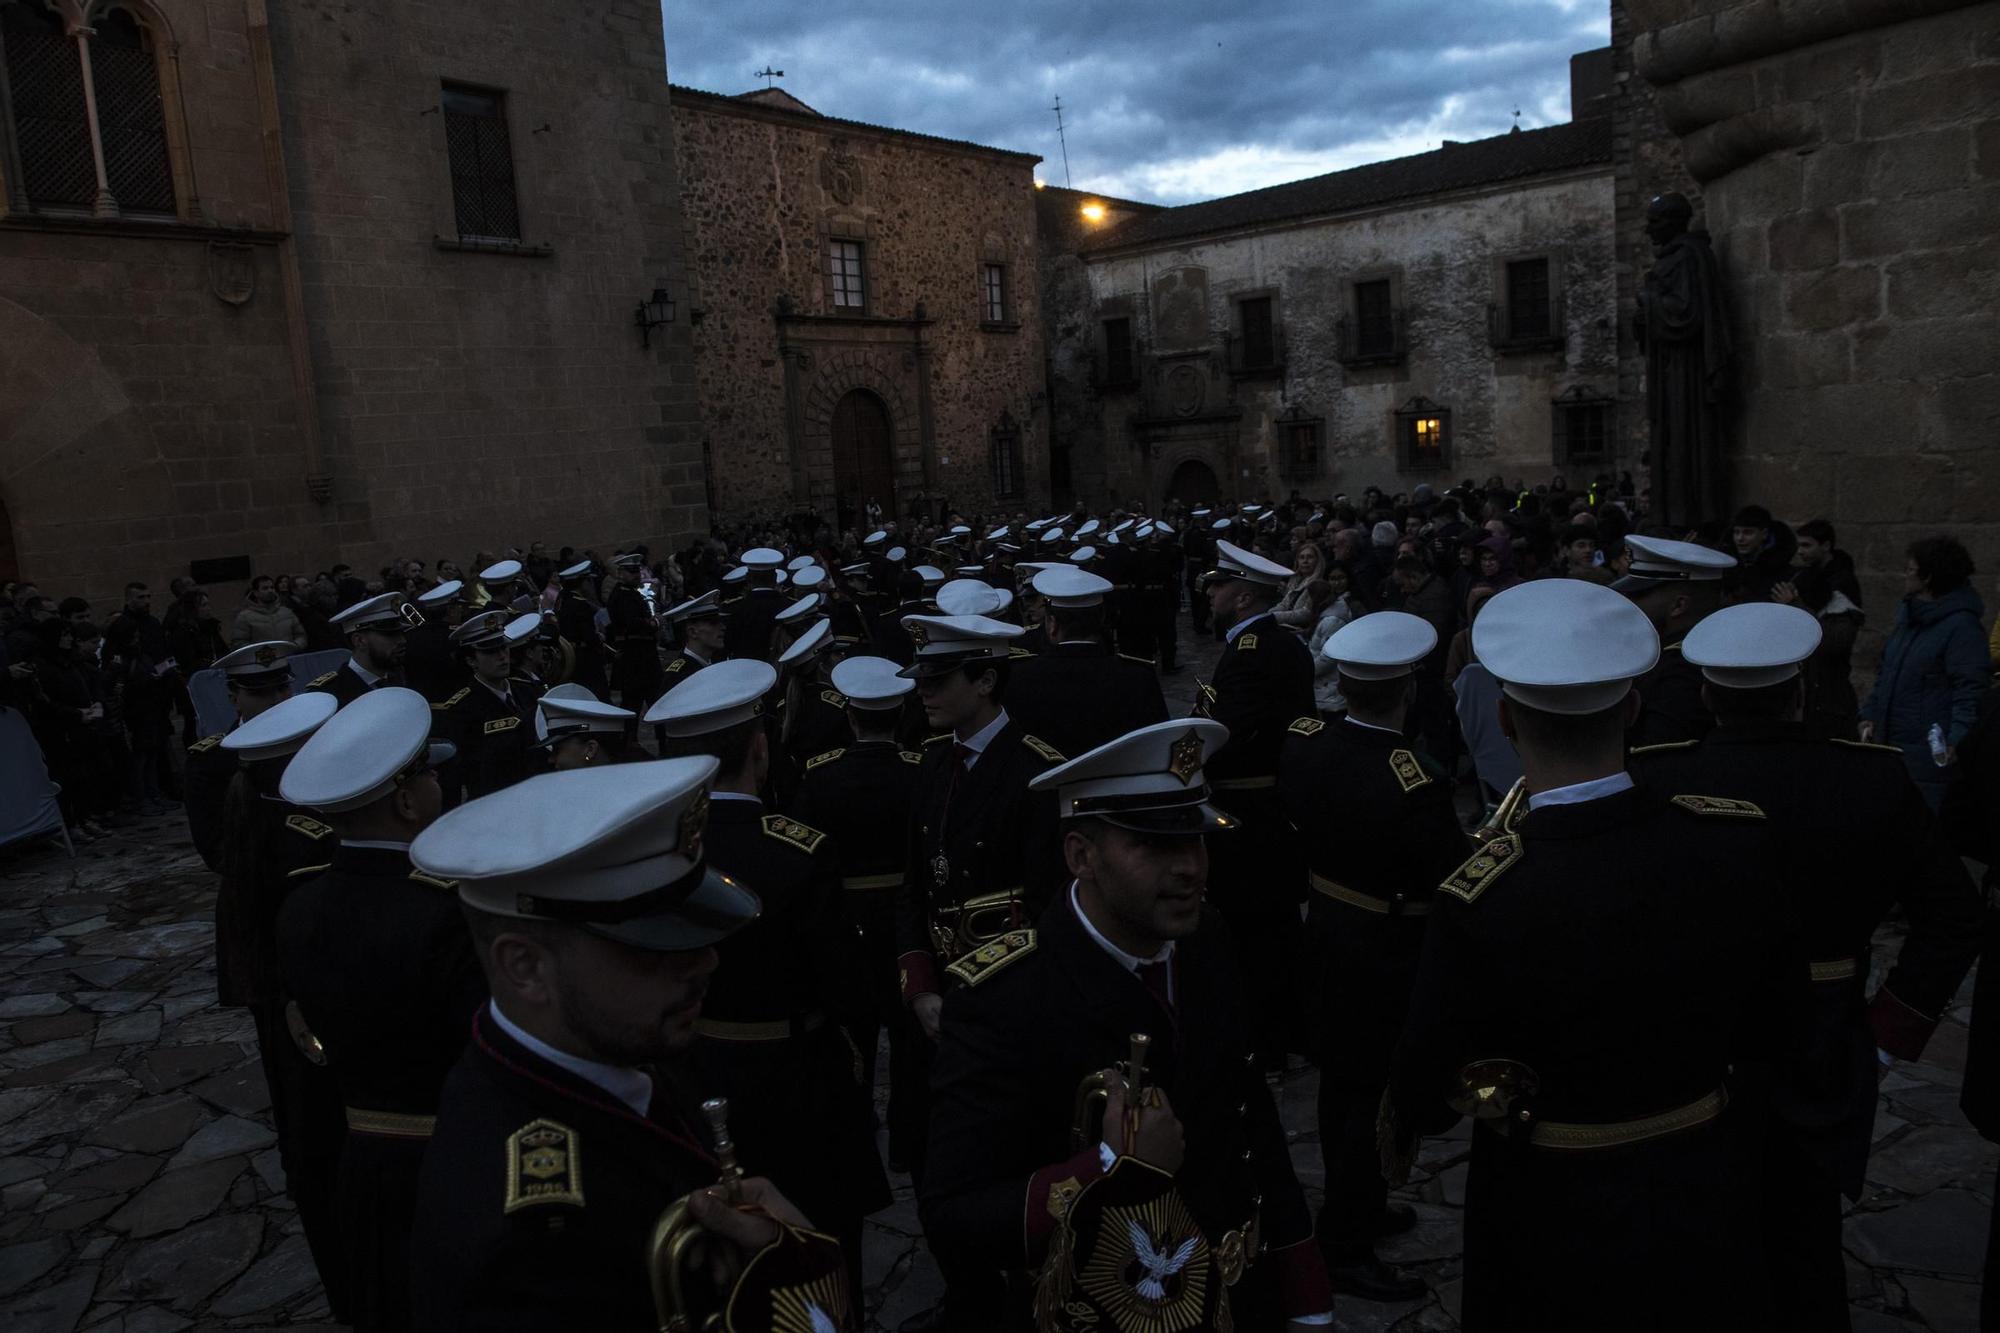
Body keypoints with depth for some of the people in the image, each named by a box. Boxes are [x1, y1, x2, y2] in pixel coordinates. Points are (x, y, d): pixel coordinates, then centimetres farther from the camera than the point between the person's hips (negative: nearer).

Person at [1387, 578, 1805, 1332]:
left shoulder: (1482, 902, -32)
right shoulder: (1741, 839, -20)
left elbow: (1426, 1090, -17)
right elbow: (1778, 1026, -4)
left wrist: (1395, 1137, 6)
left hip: (1554, 1222, -3)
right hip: (1704, 1203, 3)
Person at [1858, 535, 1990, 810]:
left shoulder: (1962, 626, -12)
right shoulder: (1908, 616, 14)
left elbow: (1971, 691, -17)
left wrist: (1958, 741, -26)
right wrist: (1870, 715, 13)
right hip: (1892, 745, 8)